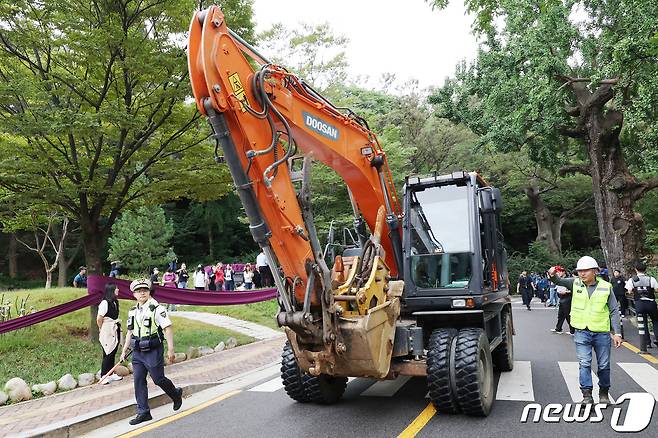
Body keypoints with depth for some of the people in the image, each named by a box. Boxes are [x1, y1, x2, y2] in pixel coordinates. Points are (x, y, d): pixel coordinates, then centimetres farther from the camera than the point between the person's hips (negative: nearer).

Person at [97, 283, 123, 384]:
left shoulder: (114, 302, 8)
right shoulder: (105, 303, -18)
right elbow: (99, 318, -18)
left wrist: (118, 327, 7)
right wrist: (102, 330, -6)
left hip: (115, 332, 8)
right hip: (107, 332, -8)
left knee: (113, 354, 15)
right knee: (107, 354, 0)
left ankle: (111, 374, 25)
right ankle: (104, 376, 10)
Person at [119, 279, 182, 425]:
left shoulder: (157, 309, -12)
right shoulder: (133, 311, 9)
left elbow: (168, 329, -14)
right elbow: (130, 332, 18)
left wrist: (170, 350, -18)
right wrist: (124, 351, 17)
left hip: (153, 352, -6)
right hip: (137, 352, 6)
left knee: (158, 379, 3)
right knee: (138, 381, 5)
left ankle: (176, 394, 31)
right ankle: (143, 413, 14)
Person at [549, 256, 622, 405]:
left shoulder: (606, 287, -3)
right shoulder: (575, 283, 0)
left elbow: (614, 311, 0)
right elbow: (559, 281, -11)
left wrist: (617, 333, -4)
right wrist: (553, 275, -35)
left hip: (601, 332, 0)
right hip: (581, 332, 0)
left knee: (604, 365, 12)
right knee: (584, 363, -5)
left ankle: (604, 393, 31)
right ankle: (587, 395, 1)